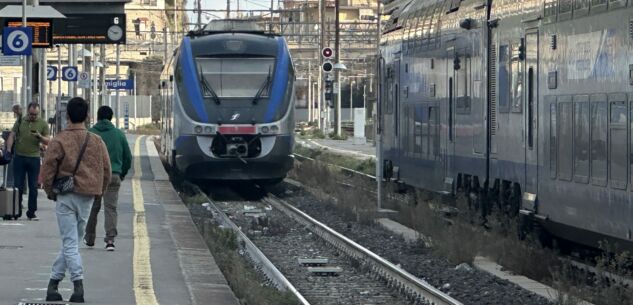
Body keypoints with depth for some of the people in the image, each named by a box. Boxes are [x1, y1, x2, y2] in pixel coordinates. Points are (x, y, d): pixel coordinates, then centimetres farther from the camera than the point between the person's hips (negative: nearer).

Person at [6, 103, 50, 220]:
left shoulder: (43, 124, 5)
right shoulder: (20, 122, 7)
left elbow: (47, 141, 3)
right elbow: (11, 136, 7)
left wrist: (40, 137, -17)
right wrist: (8, 150, -5)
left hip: (34, 158, 0)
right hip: (19, 157, 0)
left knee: (33, 187, 2)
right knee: (18, 186, 2)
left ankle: (31, 212, 9)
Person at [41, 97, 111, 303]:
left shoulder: (59, 141, -8)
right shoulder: (97, 141, 3)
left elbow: (47, 170, -9)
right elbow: (106, 170, 6)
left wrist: (50, 192, 7)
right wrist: (98, 191, 19)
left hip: (65, 197, -3)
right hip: (87, 197, 3)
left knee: (70, 243, -2)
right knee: (72, 241, 13)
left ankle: (78, 284, -17)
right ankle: (53, 283, 18)